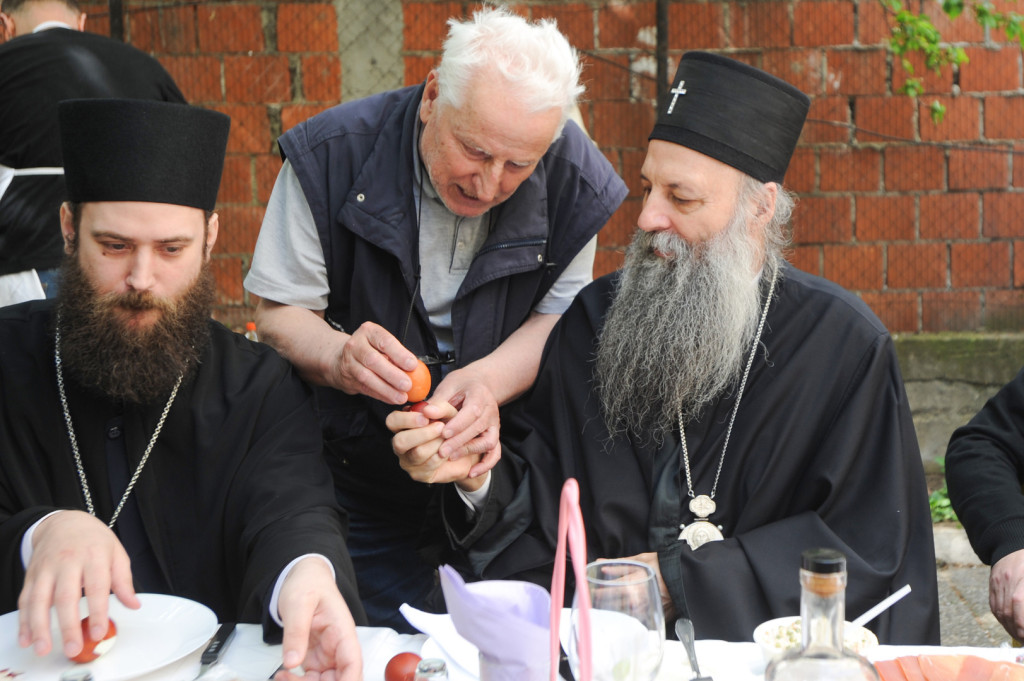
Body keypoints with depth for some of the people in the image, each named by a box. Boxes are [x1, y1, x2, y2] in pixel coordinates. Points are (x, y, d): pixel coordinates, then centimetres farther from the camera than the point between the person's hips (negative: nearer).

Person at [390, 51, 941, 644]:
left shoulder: (845, 344, -6)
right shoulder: (596, 317, 4)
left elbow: (869, 548, -8)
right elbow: (543, 500, 7)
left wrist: (676, 579, -12)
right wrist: (480, 474, -15)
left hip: (765, 639, 0)